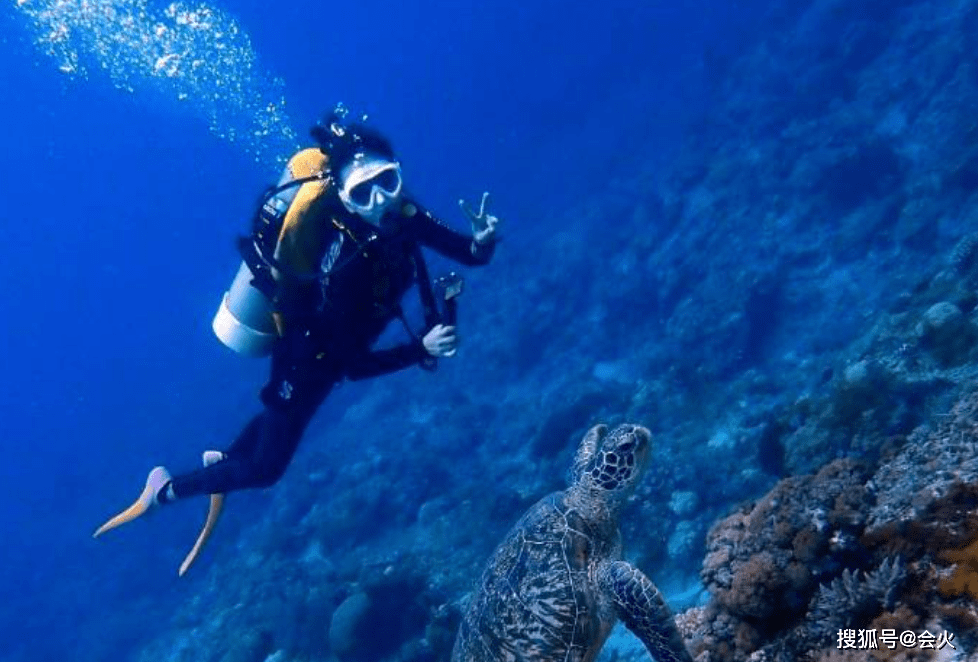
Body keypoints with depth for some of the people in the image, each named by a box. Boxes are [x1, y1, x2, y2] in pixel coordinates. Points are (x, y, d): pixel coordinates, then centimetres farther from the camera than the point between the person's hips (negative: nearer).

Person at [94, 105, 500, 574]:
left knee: (284, 416, 33)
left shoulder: (399, 213, -23)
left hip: (327, 339, 7)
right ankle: (165, 490, 30)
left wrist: (482, 243, -37)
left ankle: (223, 460, 57)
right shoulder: (345, 264, -41)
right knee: (264, 468, 9)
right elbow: (353, 364, -35)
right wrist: (421, 351, -42)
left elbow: (469, 254, -16)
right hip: (307, 355, -7)